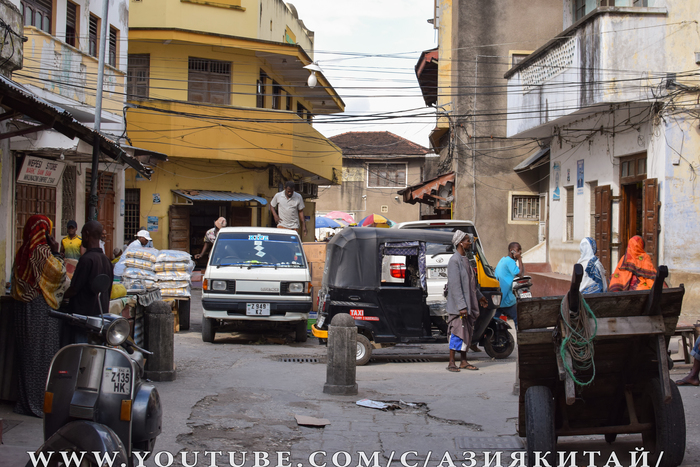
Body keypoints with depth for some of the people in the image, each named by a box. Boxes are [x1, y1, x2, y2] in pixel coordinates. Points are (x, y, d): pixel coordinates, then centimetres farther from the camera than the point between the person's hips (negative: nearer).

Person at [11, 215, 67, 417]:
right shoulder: (42, 251, -14)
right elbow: (58, 271, -17)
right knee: (44, 354, -1)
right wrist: (56, 252, -6)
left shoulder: (22, 252, 7)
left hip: (23, 308, 7)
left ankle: (26, 400, 18)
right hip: (42, 308, -7)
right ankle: (41, 401, 1)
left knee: (27, 353, 12)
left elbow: (16, 281, 14)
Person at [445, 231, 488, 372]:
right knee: (457, 332, -7)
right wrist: (461, 306, -23)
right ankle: (451, 363, -1)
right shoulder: (454, 261, -15)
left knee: (467, 333, 10)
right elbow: (455, 286, -20)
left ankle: (464, 361, 16)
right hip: (458, 306, -9)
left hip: (467, 304, 9)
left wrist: (479, 296, 27)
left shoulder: (465, 259, 15)